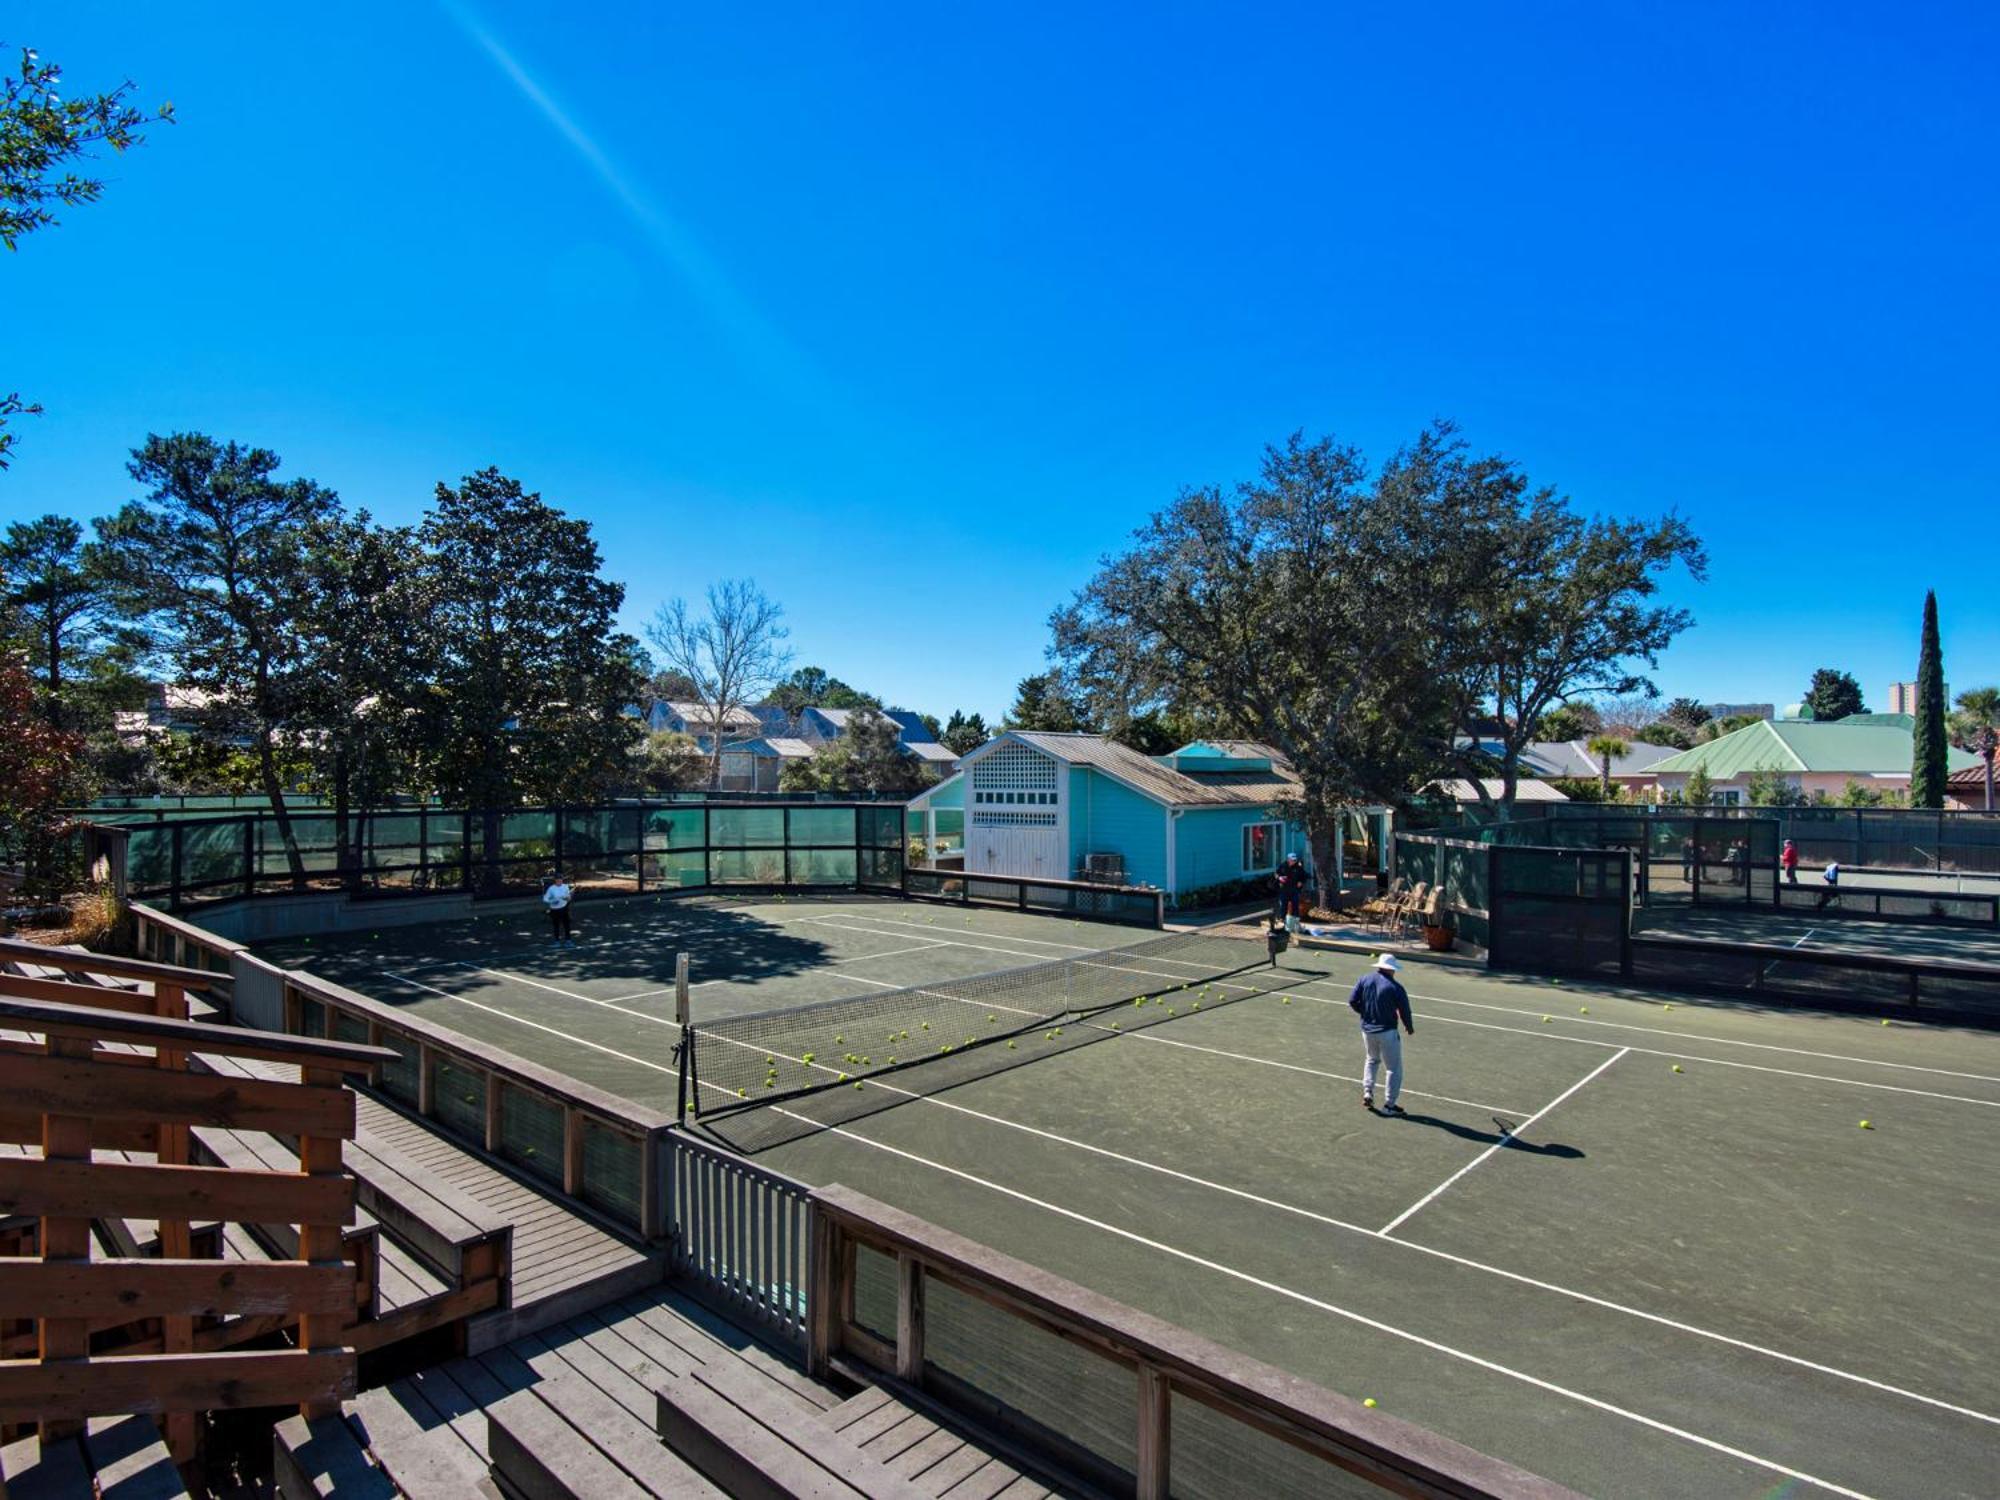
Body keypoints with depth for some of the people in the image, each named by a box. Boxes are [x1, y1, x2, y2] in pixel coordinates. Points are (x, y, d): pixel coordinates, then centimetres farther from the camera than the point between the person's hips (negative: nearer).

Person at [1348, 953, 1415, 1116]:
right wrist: (1410, 1028, 12)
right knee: (1394, 1069, 11)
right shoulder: (1396, 988, -15)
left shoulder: (1364, 979, -3)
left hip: (1367, 1030, 5)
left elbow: (1352, 1002, -2)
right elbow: (1405, 1012, -9)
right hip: (1387, 1032, -5)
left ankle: (1367, 1093, 17)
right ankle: (1389, 1105, 14)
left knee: (1372, 1060, 28)